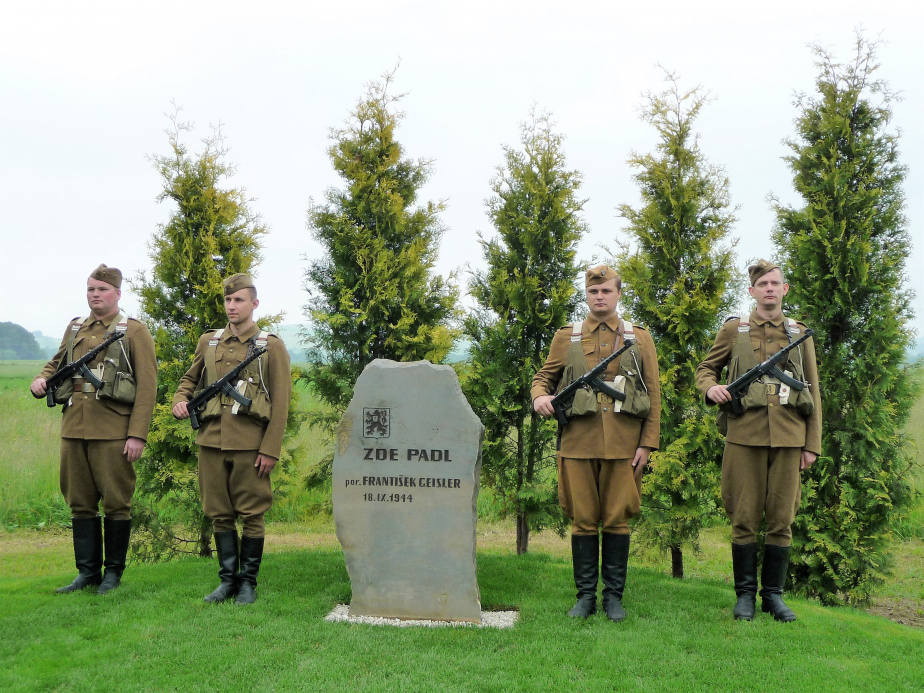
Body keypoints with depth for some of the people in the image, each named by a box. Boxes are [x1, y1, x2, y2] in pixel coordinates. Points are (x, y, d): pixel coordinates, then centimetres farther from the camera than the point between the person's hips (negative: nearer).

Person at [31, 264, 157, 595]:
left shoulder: (134, 331, -1)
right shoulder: (74, 328, 15)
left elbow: (147, 387, -6)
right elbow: (56, 362, 30)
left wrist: (137, 434, -13)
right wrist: (41, 380, 5)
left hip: (113, 432, -5)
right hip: (73, 430, 5)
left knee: (116, 502, 2)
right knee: (80, 503, 9)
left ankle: (113, 571, 15)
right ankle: (87, 571, 20)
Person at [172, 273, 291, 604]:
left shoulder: (271, 346, 0)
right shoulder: (208, 341, 11)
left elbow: (280, 403, -3)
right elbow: (189, 378, 25)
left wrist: (270, 450, -9)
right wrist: (180, 400, 2)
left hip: (249, 444, -4)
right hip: (211, 440, 4)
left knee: (251, 514, 3)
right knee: (219, 514, 10)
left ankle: (248, 582, 15)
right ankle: (228, 579, 22)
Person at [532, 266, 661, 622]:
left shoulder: (640, 338, 10)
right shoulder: (566, 337, 11)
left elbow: (654, 395, 8)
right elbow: (543, 376, 17)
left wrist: (647, 443, 0)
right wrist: (539, 395, -8)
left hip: (624, 444, 0)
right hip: (578, 442, 1)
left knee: (617, 520, 3)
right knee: (583, 520, 4)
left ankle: (614, 596, 14)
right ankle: (586, 595, 15)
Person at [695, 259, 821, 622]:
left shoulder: (800, 334, 13)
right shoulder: (733, 330, 9)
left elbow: (813, 393, 13)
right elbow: (705, 368, 17)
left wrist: (812, 443, 7)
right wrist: (710, 387, -8)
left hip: (788, 437, 2)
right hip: (745, 434, -1)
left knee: (781, 520, 5)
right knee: (744, 519, 1)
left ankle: (774, 594, 16)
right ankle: (745, 594, 12)